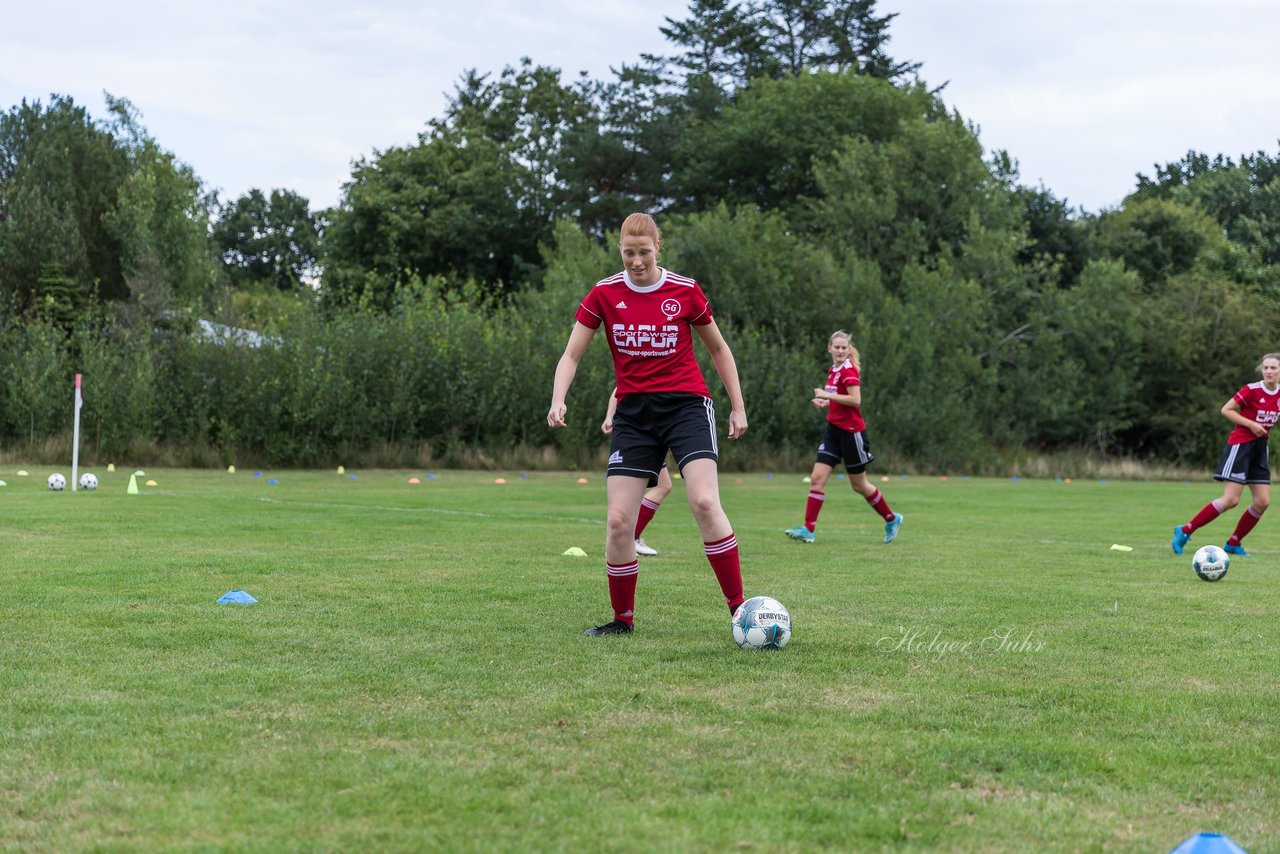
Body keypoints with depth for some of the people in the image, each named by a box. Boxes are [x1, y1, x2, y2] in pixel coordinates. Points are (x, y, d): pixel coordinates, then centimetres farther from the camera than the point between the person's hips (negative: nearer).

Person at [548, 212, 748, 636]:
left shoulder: (685, 291, -2)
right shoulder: (604, 294, 0)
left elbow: (719, 349, 11)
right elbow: (571, 355, 3)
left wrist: (738, 406, 9)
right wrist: (558, 401, -15)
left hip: (686, 405, -2)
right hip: (633, 412, 2)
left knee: (705, 503, -22)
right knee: (618, 521, -5)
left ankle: (739, 607, -14)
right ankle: (622, 619, 14)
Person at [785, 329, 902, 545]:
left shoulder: (849, 370, -13)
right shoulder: (833, 370, 12)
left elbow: (855, 400, -25)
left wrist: (826, 394, -21)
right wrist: (825, 403, 6)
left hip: (851, 432, -8)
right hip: (834, 430, 8)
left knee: (859, 485, 6)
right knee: (817, 479, -5)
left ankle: (891, 520, 25)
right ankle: (808, 529, -6)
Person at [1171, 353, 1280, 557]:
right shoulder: (1252, 390, -14)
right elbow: (1226, 410, -11)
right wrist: (1251, 424, -18)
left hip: (1259, 448, 7)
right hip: (1240, 445, -7)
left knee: (1262, 502, 0)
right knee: (1231, 500, -14)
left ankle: (1233, 543, 14)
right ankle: (1185, 531, -5)